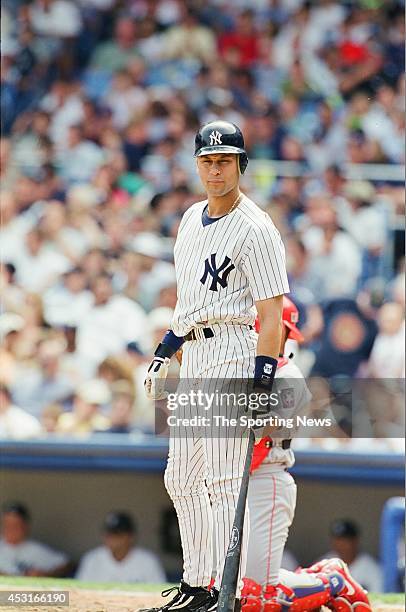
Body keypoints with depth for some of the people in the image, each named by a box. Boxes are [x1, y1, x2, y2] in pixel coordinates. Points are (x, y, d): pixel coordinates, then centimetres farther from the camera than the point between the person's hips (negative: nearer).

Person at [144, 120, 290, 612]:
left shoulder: (255, 230, -12)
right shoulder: (192, 219, 15)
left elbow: (271, 314, -16)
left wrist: (262, 381, -22)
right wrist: (164, 353, 21)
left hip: (231, 354, -9)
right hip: (192, 356, 9)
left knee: (222, 481, -11)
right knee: (182, 479, 12)